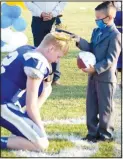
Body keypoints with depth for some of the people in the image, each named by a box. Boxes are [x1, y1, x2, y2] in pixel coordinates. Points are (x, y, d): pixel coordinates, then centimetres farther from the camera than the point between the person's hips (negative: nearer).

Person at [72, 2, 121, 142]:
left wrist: (95, 68, -25)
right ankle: (93, 132, 22)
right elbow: (91, 49, 7)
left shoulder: (115, 35, -16)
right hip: (94, 75, 8)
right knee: (91, 105, 13)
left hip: (105, 77, -8)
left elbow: (111, 59, -19)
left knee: (104, 107, 2)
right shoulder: (96, 31, 11)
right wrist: (80, 41, -9)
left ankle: (105, 134, 14)